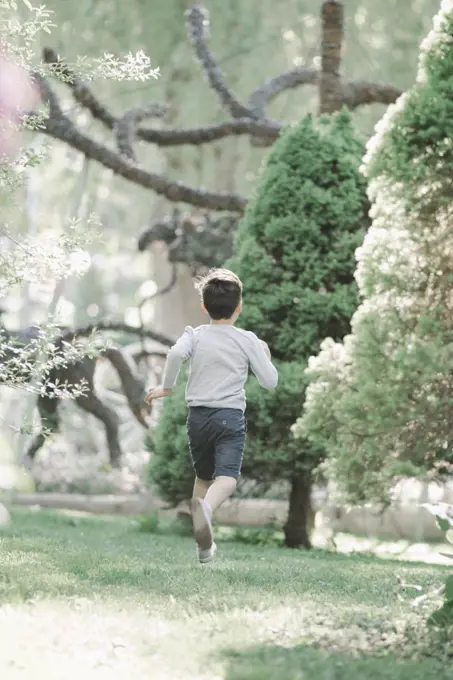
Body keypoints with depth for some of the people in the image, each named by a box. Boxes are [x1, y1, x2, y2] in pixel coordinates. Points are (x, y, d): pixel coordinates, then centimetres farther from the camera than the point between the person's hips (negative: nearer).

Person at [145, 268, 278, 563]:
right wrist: (265, 355, 22)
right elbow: (270, 381, 3)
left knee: (203, 477, 22)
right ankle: (206, 508, -52)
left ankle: (204, 544, 24)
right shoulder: (247, 340, 3)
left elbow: (176, 353, -19)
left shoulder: (195, 335, 4)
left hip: (198, 415, 3)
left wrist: (167, 387, -6)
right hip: (231, 416, -3)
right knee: (227, 477, -18)